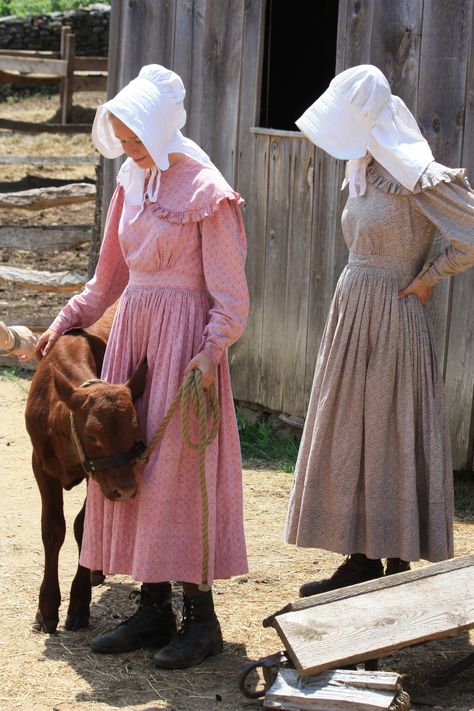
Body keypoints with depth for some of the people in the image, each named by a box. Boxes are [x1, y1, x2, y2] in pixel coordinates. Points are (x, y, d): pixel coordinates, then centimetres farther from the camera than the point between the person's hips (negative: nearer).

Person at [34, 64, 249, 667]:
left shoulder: (206, 193, -12)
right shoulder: (132, 181, 10)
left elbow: (230, 292, -12)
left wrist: (211, 350, -24)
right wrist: (68, 320, 17)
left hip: (184, 334, -7)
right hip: (132, 328, 7)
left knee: (179, 465, -6)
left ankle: (201, 618, 3)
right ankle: (154, 610, 14)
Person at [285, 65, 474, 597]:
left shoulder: (415, 178, -17)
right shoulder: (364, 172, 9)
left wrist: (425, 280, -11)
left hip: (390, 318, -9)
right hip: (352, 313, 9)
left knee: (391, 438, -2)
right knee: (350, 434, 11)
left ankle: (400, 572, 6)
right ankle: (362, 559, 20)